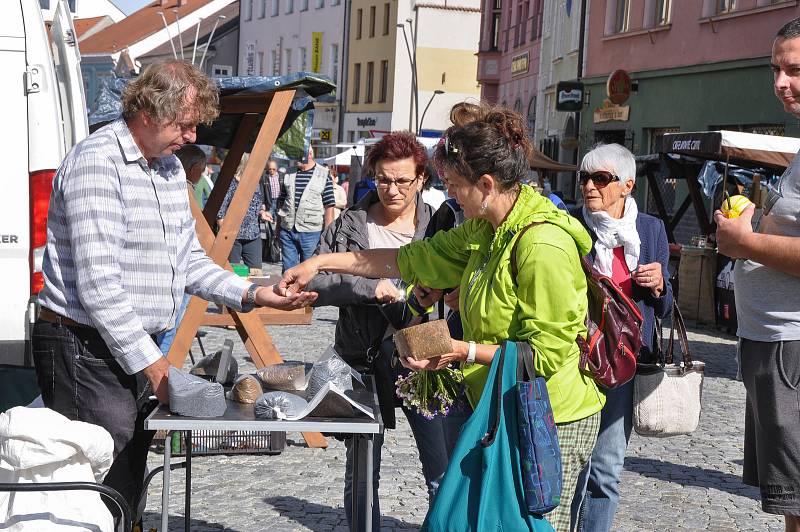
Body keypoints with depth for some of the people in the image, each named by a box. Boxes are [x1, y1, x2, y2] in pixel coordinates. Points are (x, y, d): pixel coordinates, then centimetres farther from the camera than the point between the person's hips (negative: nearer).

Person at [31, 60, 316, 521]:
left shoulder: (171, 167, 13)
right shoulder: (98, 162, -15)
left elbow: (189, 261, 19)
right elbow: (97, 282, -21)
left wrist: (253, 294, 4)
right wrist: (150, 361, -19)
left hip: (141, 349, 9)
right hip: (86, 349, -9)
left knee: (131, 491, 12)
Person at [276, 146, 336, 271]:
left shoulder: (323, 175, -2)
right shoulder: (289, 174, 9)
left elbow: (329, 207, -3)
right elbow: (281, 202, 15)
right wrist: (278, 228, 11)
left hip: (311, 233, -3)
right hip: (287, 231, 3)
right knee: (288, 269, 9)